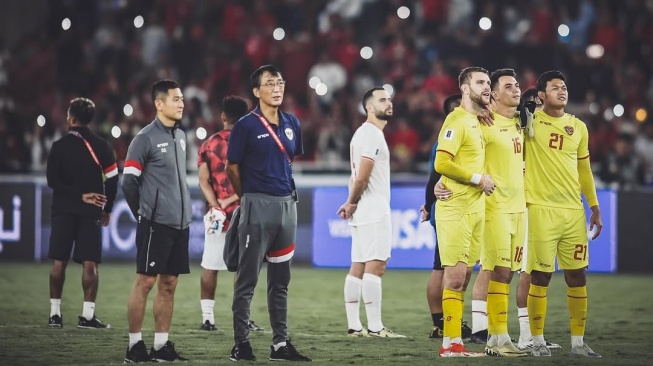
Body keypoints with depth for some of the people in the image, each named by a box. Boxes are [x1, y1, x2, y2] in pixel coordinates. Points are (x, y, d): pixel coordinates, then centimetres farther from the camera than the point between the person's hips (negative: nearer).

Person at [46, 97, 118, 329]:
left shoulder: (59, 146, 0)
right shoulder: (101, 146, 2)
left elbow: (53, 180, -7)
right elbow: (112, 180, 0)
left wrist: (80, 195, -6)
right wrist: (107, 208, 10)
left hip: (63, 211, 0)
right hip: (90, 213, 0)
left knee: (59, 262, 4)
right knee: (90, 264, -1)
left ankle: (55, 313, 3)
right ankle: (87, 315, -7)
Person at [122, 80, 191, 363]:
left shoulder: (180, 137, 14)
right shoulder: (146, 138, -9)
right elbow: (128, 182, -9)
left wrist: (183, 212, 16)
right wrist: (144, 215, 0)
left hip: (179, 223, 7)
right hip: (156, 223, -7)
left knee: (168, 283, 7)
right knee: (146, 281, -4)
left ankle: (161, 346, 11)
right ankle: (135, 345, 0)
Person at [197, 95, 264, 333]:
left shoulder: (209, 145, 6)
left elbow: (203, 181, -2)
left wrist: (216, 204, -10)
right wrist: (231, 200, -10)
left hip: (216, 213, 3)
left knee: (210, 267, 6)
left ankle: (207, 317, 6)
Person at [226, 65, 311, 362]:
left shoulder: (292, 124, 9)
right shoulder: (246, 125, -8)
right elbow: (232, 168, -2)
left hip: (287, 203, 6)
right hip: (257, 205, -6)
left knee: (280, 280, 11)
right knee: (247, 279, -2)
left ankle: (281, 343, 16)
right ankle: (241, 343, 1)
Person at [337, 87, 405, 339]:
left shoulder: (365, 133, 20)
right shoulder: (372, 134, -13)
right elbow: (362, 178, -17)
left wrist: (351, 203, 6)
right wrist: (353, 202, -2)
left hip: (363, 212, 10)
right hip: (373, 211, -10)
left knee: (358, 267, 7)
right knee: (375, 266, -11)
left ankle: (354, 326, 8)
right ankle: (375, 327, -13)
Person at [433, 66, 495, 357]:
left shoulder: (479, 121, 16)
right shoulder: (457, 120, -11)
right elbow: (442, 163, -20)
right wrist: (478, 179, -14)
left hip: (475, 209, 9)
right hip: (455, 210, -9)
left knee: (462, 277, 9)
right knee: (455, 276, -9)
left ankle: (454, 341, 11)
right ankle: (450, 344, -8)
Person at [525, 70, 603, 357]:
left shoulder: (578, 127, 12)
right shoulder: (530, 119, -2)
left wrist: (595, 208, 16)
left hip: (574, 210, 5)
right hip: (541, 209, -5)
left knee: (577, 275, 5)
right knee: (540, 276, -4)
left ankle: (578, 341, 12)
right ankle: (537, 341, 5)